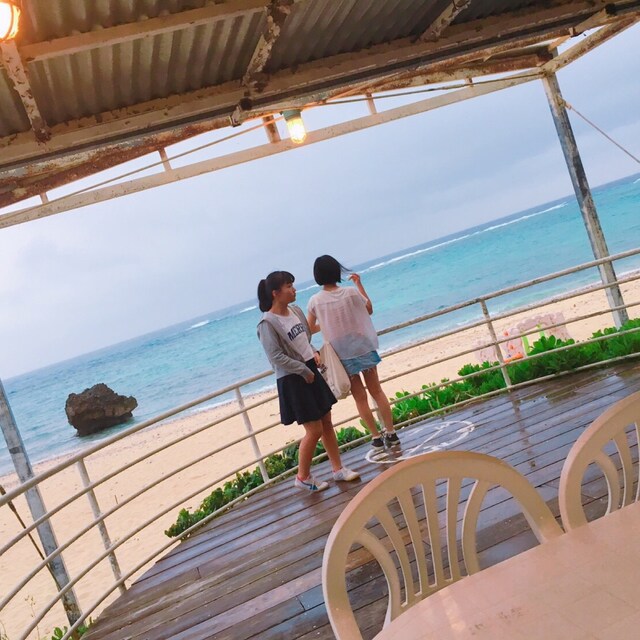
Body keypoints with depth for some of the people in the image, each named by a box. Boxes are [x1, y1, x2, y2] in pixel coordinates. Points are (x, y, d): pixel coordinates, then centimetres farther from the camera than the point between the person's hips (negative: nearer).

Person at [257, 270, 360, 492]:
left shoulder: (295, 310, 5)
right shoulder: (267, 323, -17)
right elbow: (277, 357, -20)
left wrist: (314, 353, 0)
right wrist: (305, 371, -16)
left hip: (311, 372, 7)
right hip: (292, 381, -7)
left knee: (327, 423, 12)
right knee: (314, 430, -2)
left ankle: (338, 469, 26)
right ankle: (303, 477, 18)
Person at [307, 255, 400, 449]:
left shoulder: (315, 301, -11)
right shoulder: (351, 292, -9)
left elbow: (310, 329, 0)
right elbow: (369, 310, 8)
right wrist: (359, 285, 14)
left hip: (342, 355, -1)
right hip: (363, 348, 1)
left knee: (360, 398, 12)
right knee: (377, 391, 14)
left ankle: (377, 437, 16)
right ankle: (391, 433, 17)